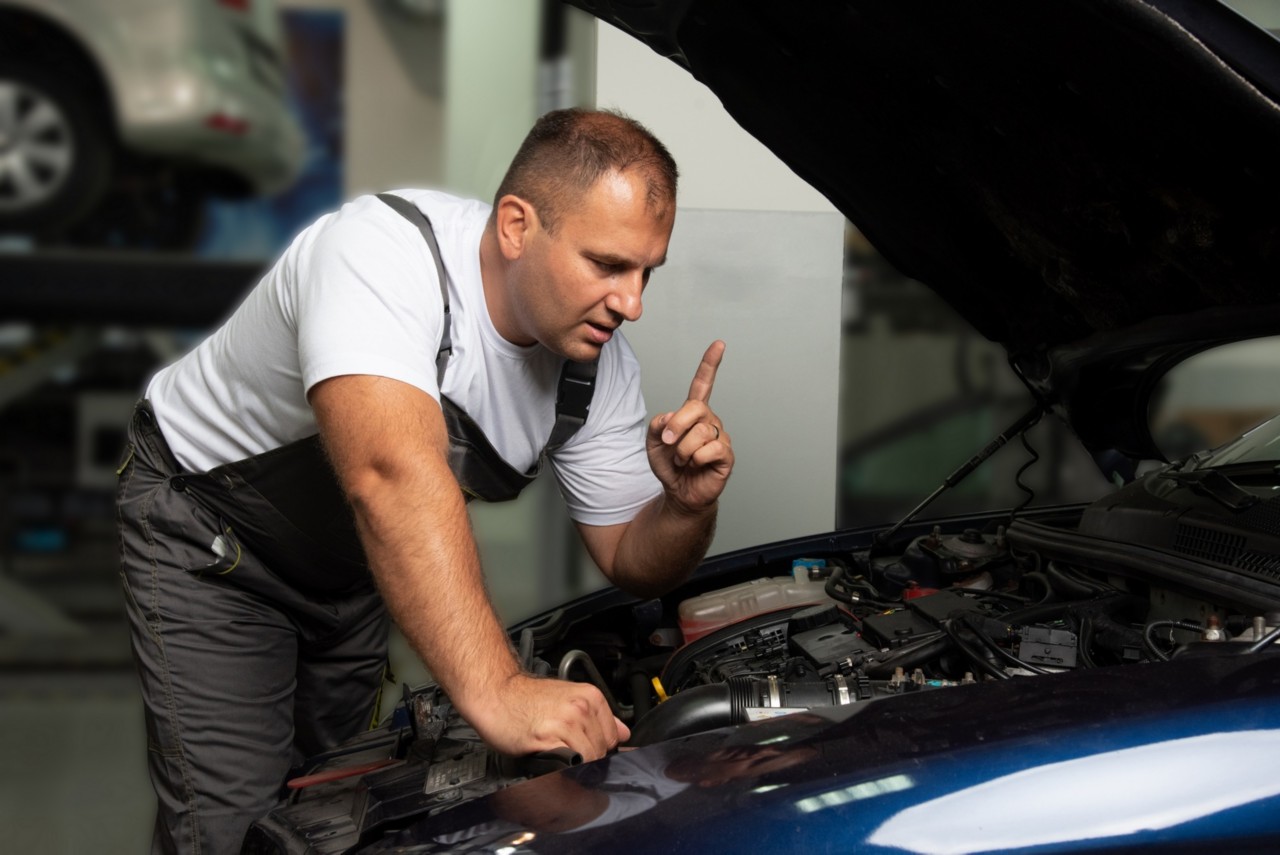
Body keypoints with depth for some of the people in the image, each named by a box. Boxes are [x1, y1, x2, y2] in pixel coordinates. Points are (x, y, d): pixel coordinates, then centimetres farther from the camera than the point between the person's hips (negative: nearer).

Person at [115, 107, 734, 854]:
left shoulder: (600, 365, -14)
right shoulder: (382, 251, -37)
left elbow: (634, 563, -5)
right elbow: (393, 478, -52)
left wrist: (689, 505, -30)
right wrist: (496, 691, -60)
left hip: (354, 563, 7)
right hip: (209, 530, -6)